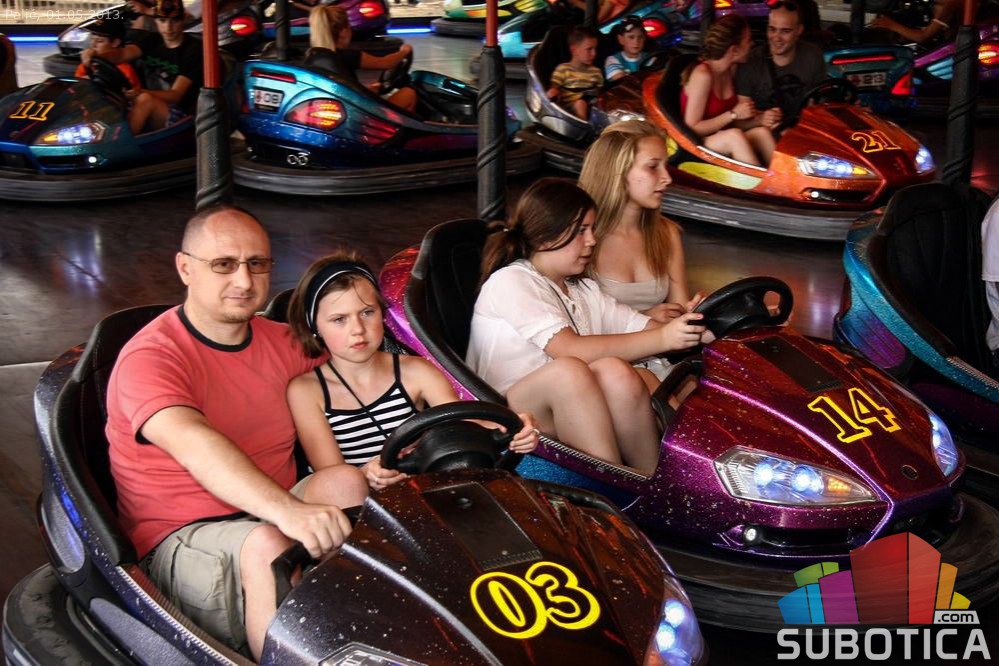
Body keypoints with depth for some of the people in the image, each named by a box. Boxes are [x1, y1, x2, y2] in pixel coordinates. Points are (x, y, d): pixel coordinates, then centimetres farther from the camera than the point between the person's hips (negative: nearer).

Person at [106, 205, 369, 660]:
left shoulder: (283, 344, 9)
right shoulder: (149, 358, -13)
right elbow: (195, 444, -32)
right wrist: (287, 511, -49)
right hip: (180, 541, -6)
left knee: (345, 482, -23)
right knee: (269, 546, -36)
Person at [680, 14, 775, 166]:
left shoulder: (731, 69, 6)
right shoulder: (703, 75, -17)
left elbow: (731, 123, 7)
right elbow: (692, 128, -17)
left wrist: (760, 119, -11)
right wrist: (733, 114, -16)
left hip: (725, 141, 7)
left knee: (761, 132, -21)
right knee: (734, 136, -35)